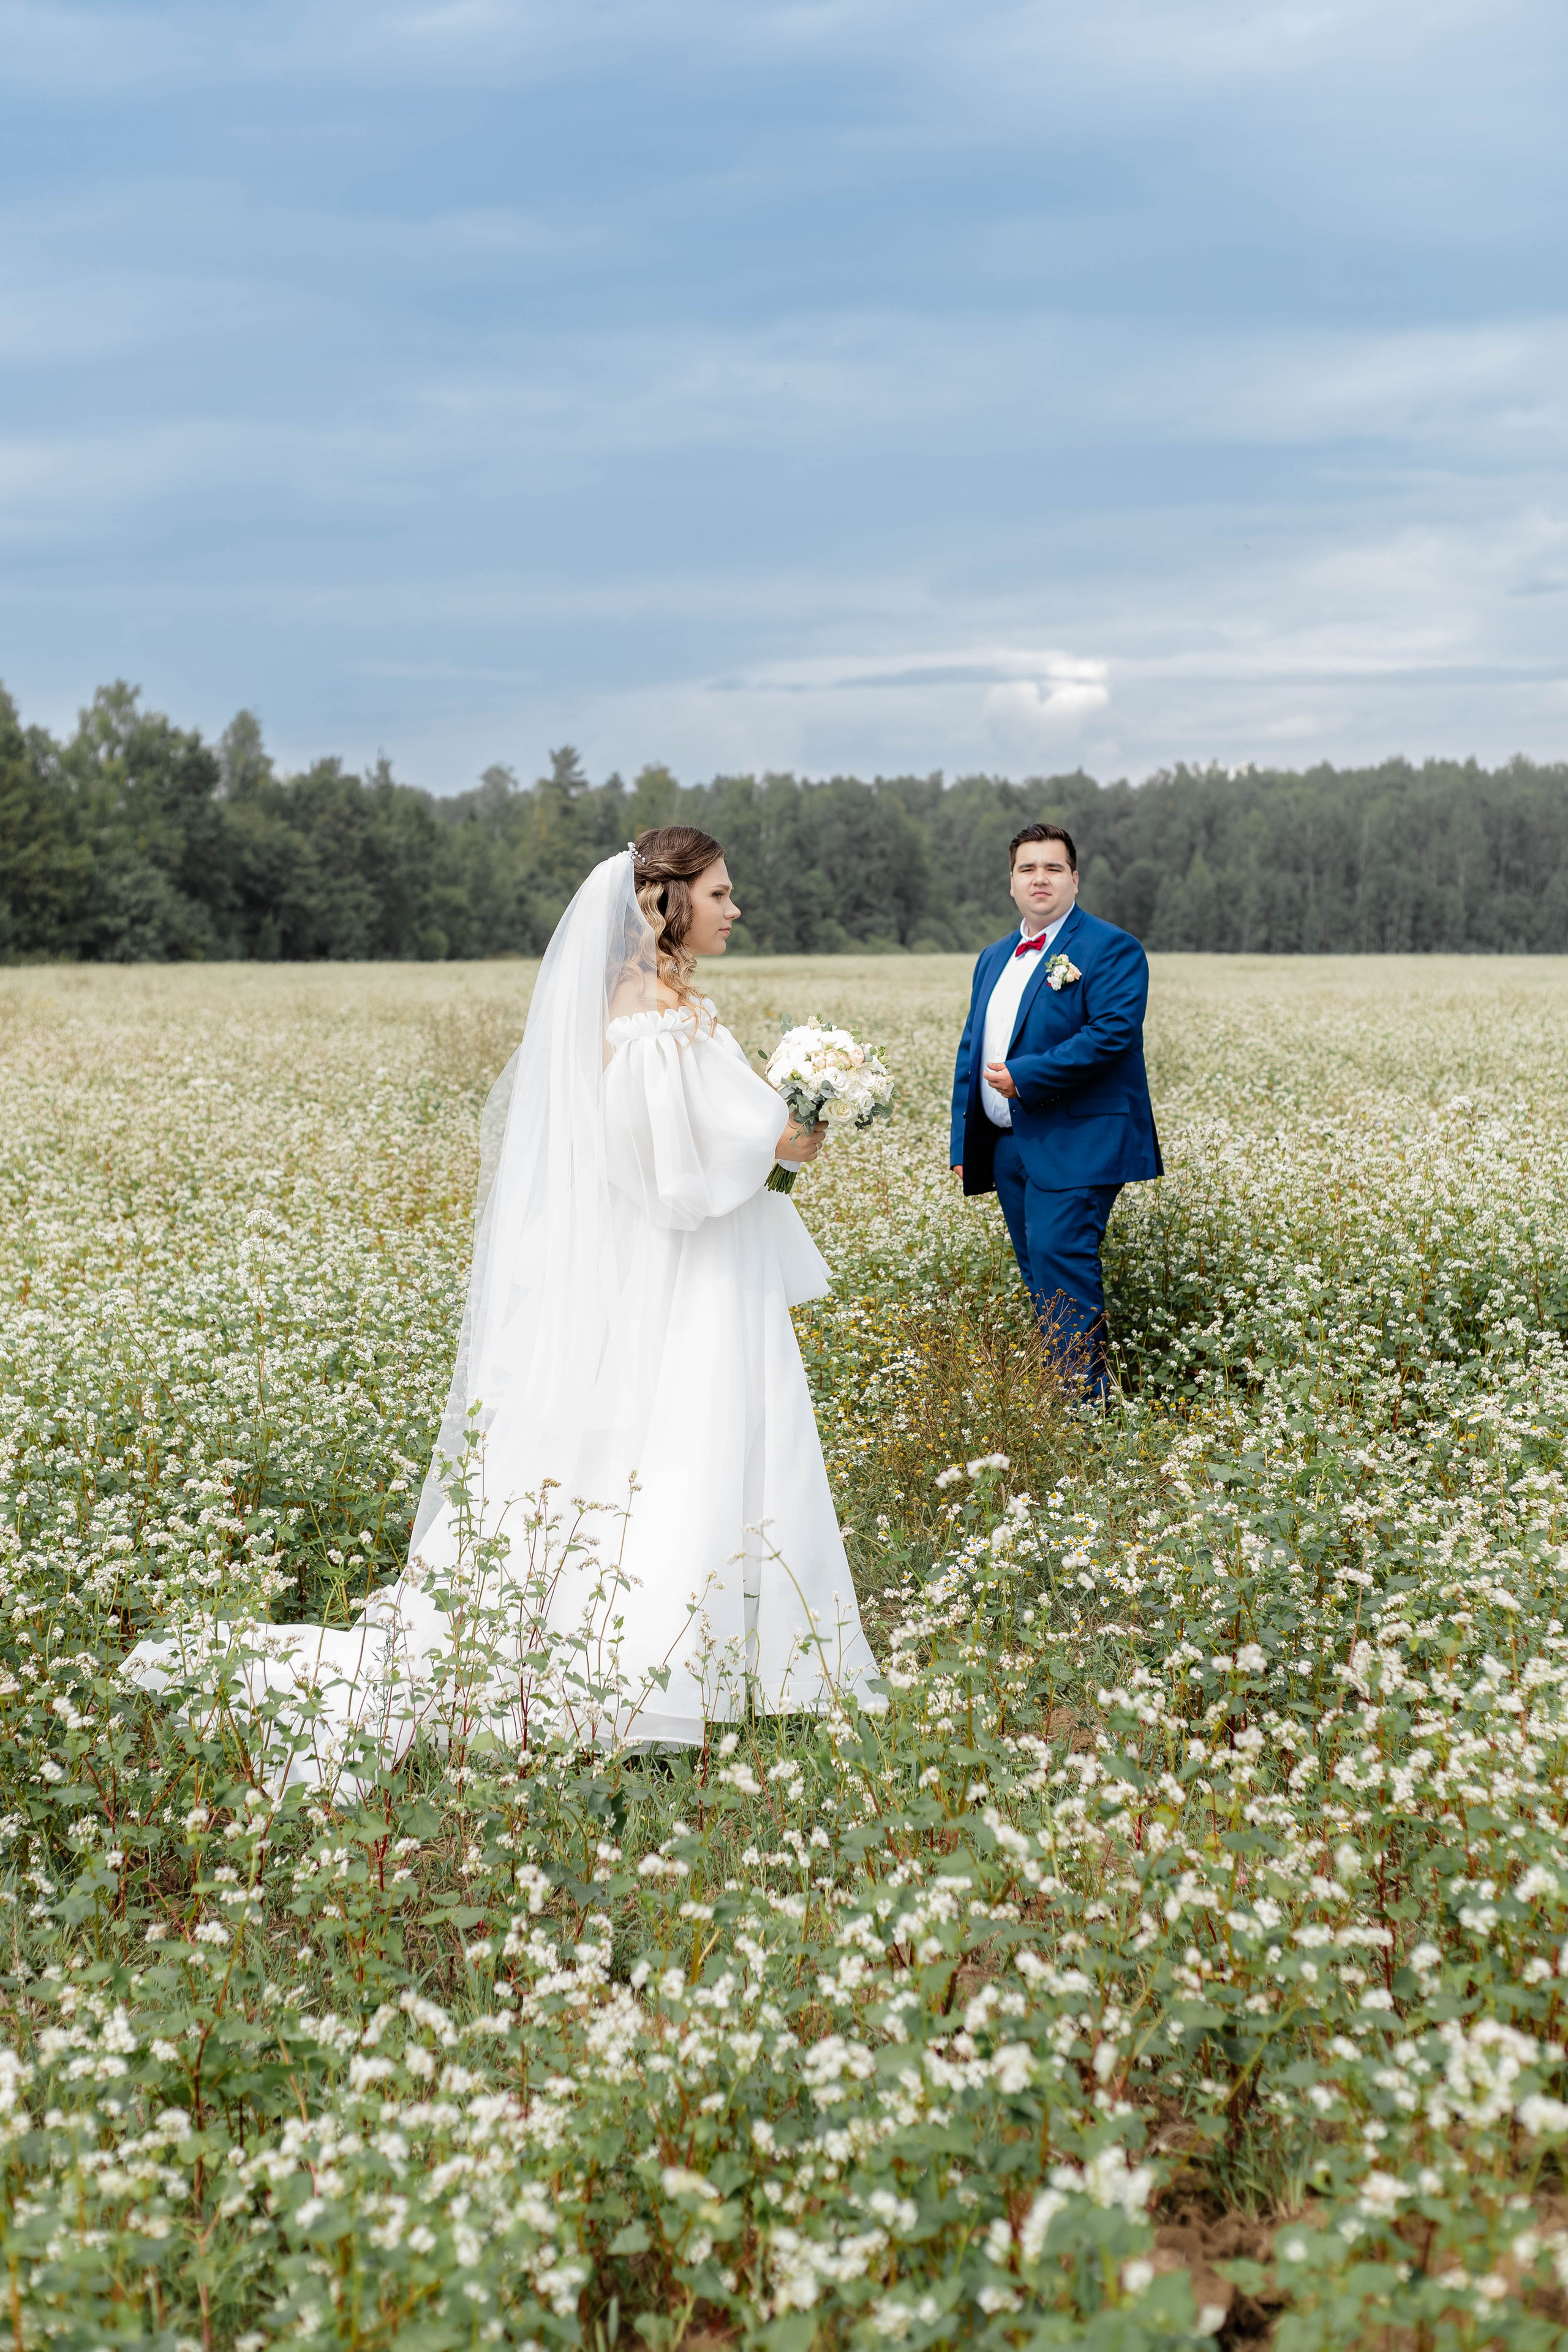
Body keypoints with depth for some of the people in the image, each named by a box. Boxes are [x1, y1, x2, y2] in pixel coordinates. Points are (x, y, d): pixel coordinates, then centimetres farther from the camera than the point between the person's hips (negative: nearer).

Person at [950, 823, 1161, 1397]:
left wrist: (1025, 1077, -19)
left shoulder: (1111, 949, -5)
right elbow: (971, 1050, 22)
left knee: (1060, 1262, -16)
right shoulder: (994, 957, 20)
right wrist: (963, 1144, 16)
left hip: (1074, 1148, -8)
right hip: (1007, 1148, 8)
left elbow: (1113, 1032, -19)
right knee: (1041, 1281, 10)